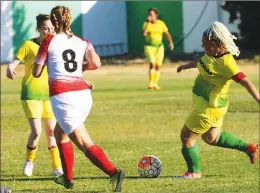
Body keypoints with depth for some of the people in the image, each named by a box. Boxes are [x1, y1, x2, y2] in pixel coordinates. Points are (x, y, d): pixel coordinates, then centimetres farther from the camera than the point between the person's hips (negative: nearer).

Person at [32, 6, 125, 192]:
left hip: (62, 96, -6)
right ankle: (67, 178, 35)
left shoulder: (49, 42, 0)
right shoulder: (83, 42, 10)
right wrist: (81, 67, 15)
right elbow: (96, 64, -5)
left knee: (85, 144, -12)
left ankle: (113, 172, -32)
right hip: (83, 94, 6)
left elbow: (36, 73, 3)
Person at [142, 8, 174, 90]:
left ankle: (155, 84, 15)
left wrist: (171, 42, -18)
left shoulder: (161, 23, 0)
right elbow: (144, 33, -22)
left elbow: (167, 34, -2)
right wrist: (148, 22, -25)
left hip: (159, 47, 3)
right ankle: (151, 83, -20)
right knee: (152, 64, -22)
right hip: (149, 47, -3)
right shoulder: (146, 24, -6)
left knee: (158, 66, 1)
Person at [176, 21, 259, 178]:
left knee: (187, 136, 1)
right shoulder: (212, 54, 1)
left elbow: (245, 81, -33)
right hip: (206, 104, 10)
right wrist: (187, 66, 42)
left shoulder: (226, 62, -27)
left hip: (210, 108, -10)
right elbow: (202, 62, 25)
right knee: (211, 138, 25)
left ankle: (194, 172, 17)